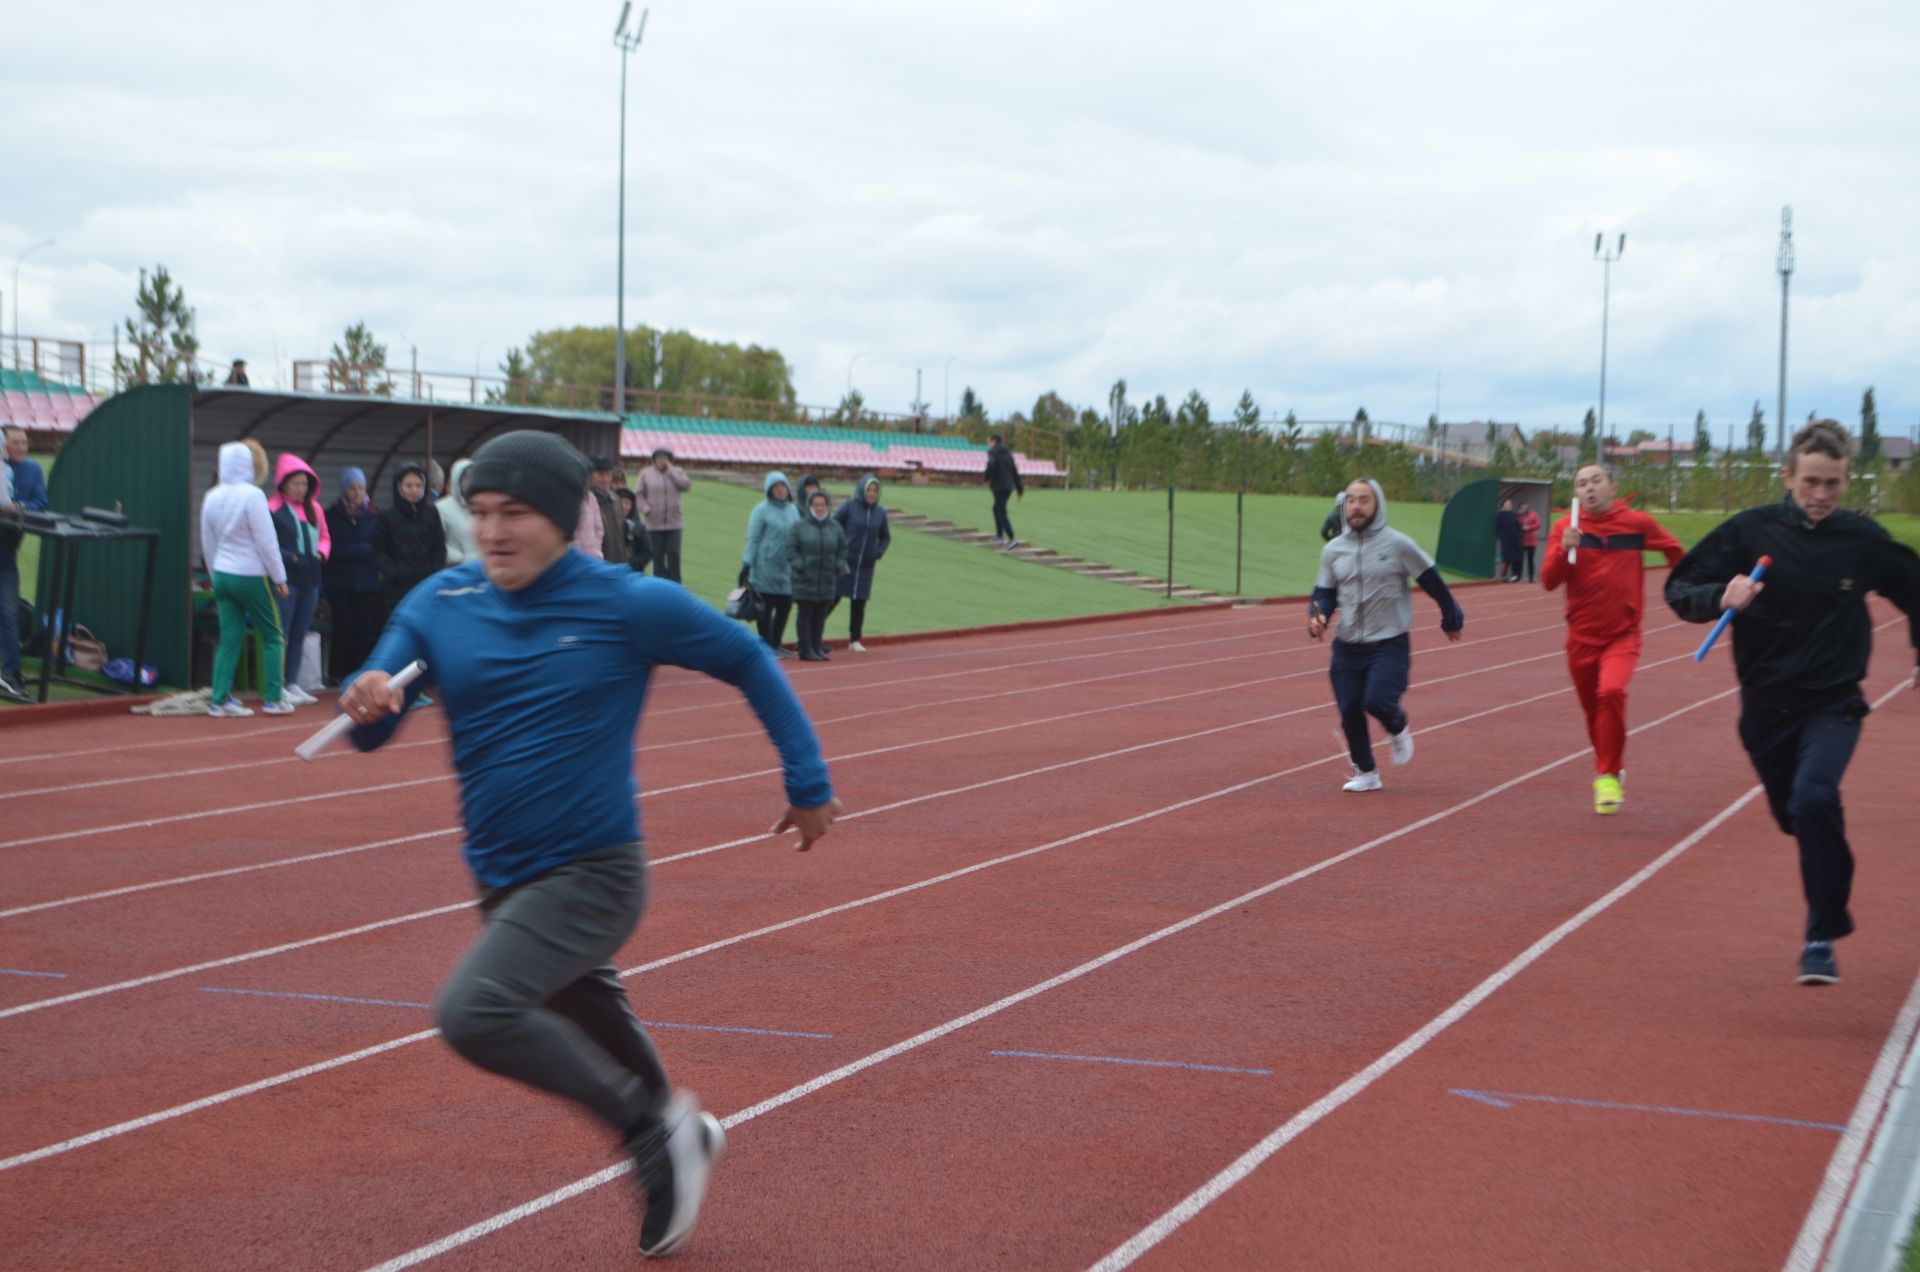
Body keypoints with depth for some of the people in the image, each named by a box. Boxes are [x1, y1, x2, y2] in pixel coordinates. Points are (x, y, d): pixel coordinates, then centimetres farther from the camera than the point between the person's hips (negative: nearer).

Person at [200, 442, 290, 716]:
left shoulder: (211, 498, 5)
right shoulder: (252, 495, -15)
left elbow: (207, 543, 13)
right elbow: (266, 540, -13)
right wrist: (279, 578, -5)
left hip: (222, 576, 6)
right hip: (252, 576, -6)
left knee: (229, 638, 8)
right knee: (272, 636, 6)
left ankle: (219, 699, 2)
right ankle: (273, 699, 6)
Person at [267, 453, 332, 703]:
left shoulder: (314, 509, 12)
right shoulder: (273, 509, -8)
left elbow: (325, 537, 20)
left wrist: (321, 553, 1)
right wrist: (288, 558, -18)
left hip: (310, 579, 7)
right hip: (285, 579, -6)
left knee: (299, 635, 12)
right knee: (281, 634, -5)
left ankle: (293, 683, 19)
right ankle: (278, 687, -1)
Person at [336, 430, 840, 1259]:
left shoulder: (629, 604, -13)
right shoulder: (440, 605, -2)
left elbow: (748, 662, -1)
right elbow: (370, 727, -6)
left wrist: (809, 783, -2)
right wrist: (365, 703, -31)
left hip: (593, 873, -6)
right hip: (501, 879, 6)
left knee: (474, 1014, -25)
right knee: (583, 1016, 24)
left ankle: (651, 1126, -8)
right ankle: (676, 1143, 51)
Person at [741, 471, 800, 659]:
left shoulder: (793, 510, 12)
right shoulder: (761, 510, -4)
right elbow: (753, 539, -5)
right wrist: (747, 564, -9)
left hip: (787, 568, 5)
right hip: (766, 567, -5)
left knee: (784, 607, 6)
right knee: (766, 609, -1)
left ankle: (776, 645, 18)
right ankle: (766, 646, 5)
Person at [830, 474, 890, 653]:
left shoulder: (880, 513, 6)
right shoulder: (848, 507, -6)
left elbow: (886, 537, 18)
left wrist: (879, 552, 2)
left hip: (866, 566, 3)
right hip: (843, 563, -3)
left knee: (859, 603, 5)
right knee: (833, 598, -2)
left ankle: (855, 640, 13)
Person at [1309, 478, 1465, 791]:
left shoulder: (1398, 545, -6)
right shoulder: (1333, 550, 6)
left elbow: (1433, 583, 3)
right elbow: (1324, 593, 10)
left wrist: (1452, 618, 10)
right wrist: (1318, 618, -11)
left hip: (1390, 644, -4)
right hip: (1347, 645, 4)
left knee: (1377, 700, -21)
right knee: (1349, 711, 2)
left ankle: (1398, 728, 15)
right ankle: (1365, 773, 21)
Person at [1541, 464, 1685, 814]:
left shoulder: (1638, 523, -3)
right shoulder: (1564, 528, -1)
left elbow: (1675, 552, 14)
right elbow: (1548, 581, -8)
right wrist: (1564, 549, -23)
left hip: (1623, 634, -2)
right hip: (1581, 637, 2)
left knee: (1611, 691, -26)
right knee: (1592, 708, 10)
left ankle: (1608, 776, -14)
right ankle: (1609, 769, 35)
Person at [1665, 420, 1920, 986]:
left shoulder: (1862, 538, -6)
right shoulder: (1749, 531, -8)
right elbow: (1679, 588, -6)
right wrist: (1721, 598, -25)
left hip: (1833, 704, -2)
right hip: (1765, 705, 2)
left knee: (1814, 801, -25)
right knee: (1795, 817, 15)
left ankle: (1822, 938, -13)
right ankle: (1833, 910, 45)